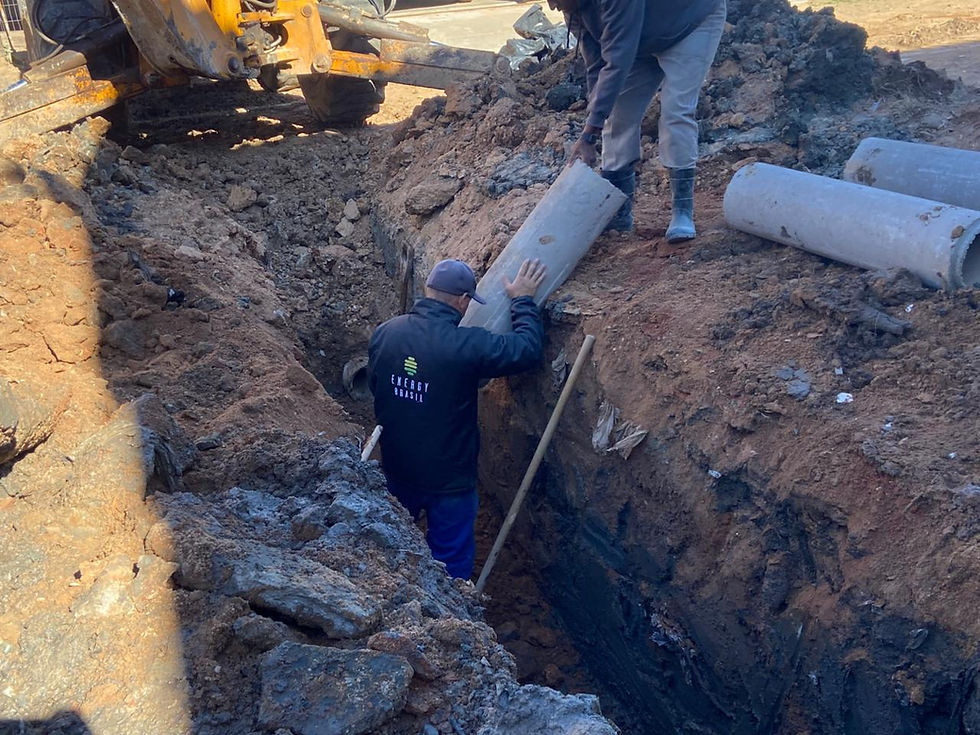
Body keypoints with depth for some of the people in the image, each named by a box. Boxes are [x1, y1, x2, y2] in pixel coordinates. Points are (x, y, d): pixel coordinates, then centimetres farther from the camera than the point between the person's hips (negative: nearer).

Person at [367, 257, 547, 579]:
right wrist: (523, 301, 0)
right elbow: (528, 349, -15)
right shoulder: (467, 345, -27)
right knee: (452, 564, 15)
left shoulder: (383, 333, -10)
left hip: (397, 471, 6)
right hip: (449, 480, -5)